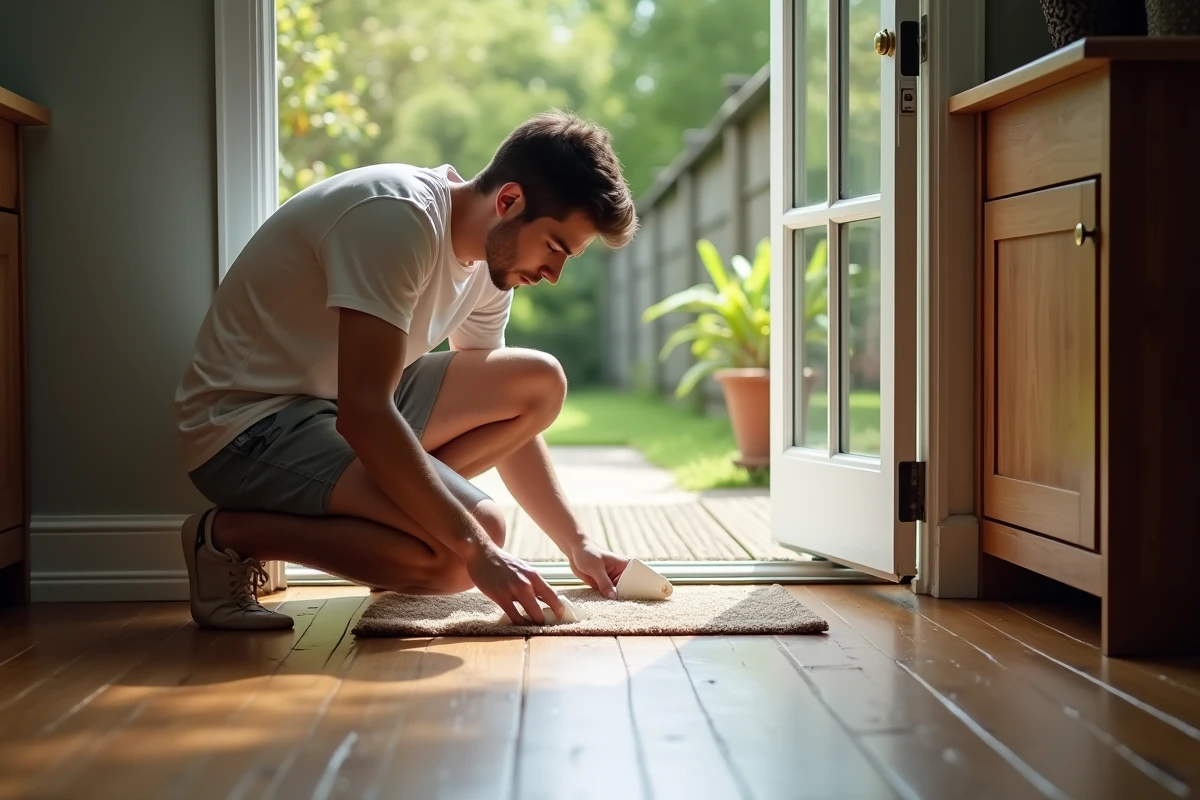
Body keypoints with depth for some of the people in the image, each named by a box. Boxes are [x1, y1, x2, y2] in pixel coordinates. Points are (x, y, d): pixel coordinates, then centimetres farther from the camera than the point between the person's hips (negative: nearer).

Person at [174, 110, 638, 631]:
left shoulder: (490, 257, 4)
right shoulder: (399, 218, -24)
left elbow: (508, 418, 14)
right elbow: (364, 415, -30)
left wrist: (577, 544, 5)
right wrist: (479, 552, -29)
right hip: (247, 426, -9)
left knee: (541, 384, 0)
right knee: (469, 540, -25)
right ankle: (229, 534, -10)